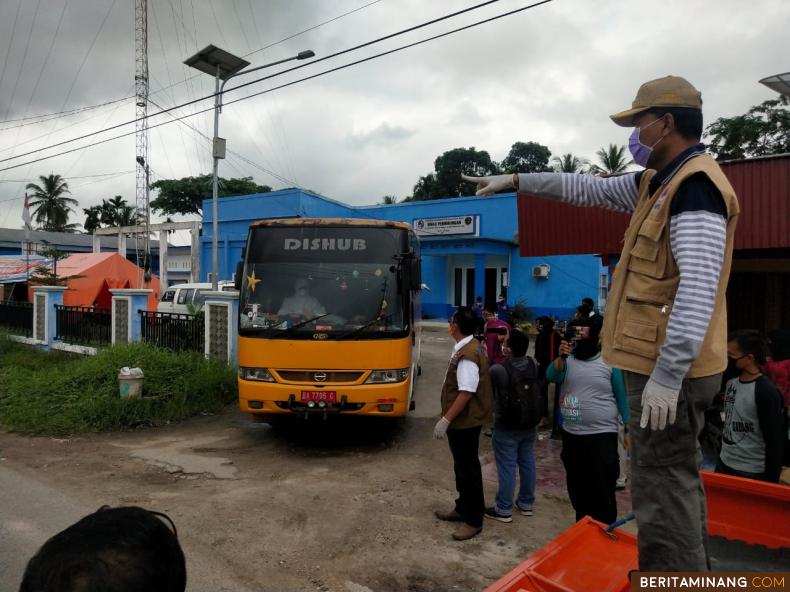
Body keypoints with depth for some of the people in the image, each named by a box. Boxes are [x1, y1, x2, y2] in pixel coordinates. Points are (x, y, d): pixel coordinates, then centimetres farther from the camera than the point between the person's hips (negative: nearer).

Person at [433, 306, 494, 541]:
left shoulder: (467, 355, -26)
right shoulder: (469, 347, 6)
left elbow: (466, 393, -29)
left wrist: (445, 420, -25)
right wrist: (449, 418, 21)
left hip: (465, 421, -10)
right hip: (463, 420, 10)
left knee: (468, 469, 3)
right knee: (462, 467, 21)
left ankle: (473, 520, 18)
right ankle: (463, 509, 37)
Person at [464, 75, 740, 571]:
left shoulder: (694, 185, -16)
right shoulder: (659, 181, 15)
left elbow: (698, 288, -25)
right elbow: (589, 188, 24)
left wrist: (666, 376, -27)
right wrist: (516, 180, 24)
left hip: (670, 368, -10)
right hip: (667, 363, 10)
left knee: (663, 485, -3)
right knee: (676, 478, 19)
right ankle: (688, 570, 34)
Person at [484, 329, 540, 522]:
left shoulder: (499, 369, -22)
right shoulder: (534, 365, -4)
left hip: (506, 427, -6)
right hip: (530, 425, 6)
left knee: (507, 467, 2)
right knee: (527, 463, 17)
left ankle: (504, 510, 11)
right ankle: (526, 503, 30)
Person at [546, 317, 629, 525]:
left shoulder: (609, 363, -6)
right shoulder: (568, 360, 4)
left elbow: (622, 397, -2)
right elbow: (551, 376, -14)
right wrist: (561, 356, -29)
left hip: (601, 436, -5)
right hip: (571, 435, 5)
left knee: (602, 492, 0)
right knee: (576, 489, 18)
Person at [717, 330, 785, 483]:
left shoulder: (767, 391, -17)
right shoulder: (731, 383, 4)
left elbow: (775, 441, -16)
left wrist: (771, 481, -14)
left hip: (752, 473, -7)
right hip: (723, 464, 7)